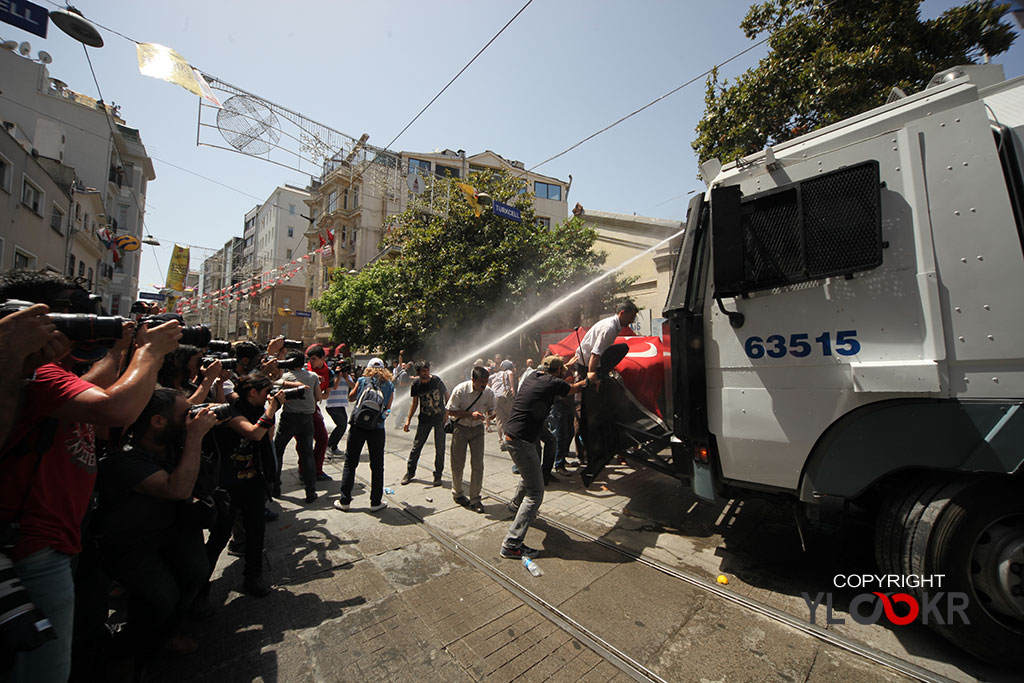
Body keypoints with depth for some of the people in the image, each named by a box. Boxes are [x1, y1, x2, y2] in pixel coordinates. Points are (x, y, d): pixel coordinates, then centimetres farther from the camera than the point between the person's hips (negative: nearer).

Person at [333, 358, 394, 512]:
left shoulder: (362, 381, 2)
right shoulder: (389, 386, 2)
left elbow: (351, 398, 17)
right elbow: (388, 408, 9)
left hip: (358, 426, 0)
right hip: (377, 429, 0)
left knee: (350, 463, 13)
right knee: (377, 466, 11)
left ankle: (344, 501, 19)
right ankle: (376, 502, 18)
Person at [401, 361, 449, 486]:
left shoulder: (437, 381, -11)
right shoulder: (416, 385, -4)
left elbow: (447, 396, 0)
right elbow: (414, 402, 8)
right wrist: (408, 420, 5)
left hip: (440, 418, -2)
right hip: (424, 419, 2)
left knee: (439, 448, 1)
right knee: (416, 446, 6)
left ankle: (438, 475, 17)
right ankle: (410, 472, 25)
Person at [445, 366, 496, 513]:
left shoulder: (489, 392, -10)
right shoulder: (460, 390, -20)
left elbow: (490, 409, 7)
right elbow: (451, 411, -14)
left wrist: (490, 414, -18)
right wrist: (471, 414, -26)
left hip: (477, 429, 2)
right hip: (460, 428, -2)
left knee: (478, 465, 0)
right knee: (458, 464, 8)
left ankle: (475, 499, 15)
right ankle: (457, 493, 33)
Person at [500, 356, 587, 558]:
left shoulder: (533, 376, 10)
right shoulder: (553, 383, -12)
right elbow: (574, 388, 9)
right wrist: (587, 381, 31)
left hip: (511, 435, 9)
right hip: (522, 441, -9)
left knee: (530, 472, 33)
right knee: (535, 492, -2)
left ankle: (516, 504, 56)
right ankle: (512, 544, -1)